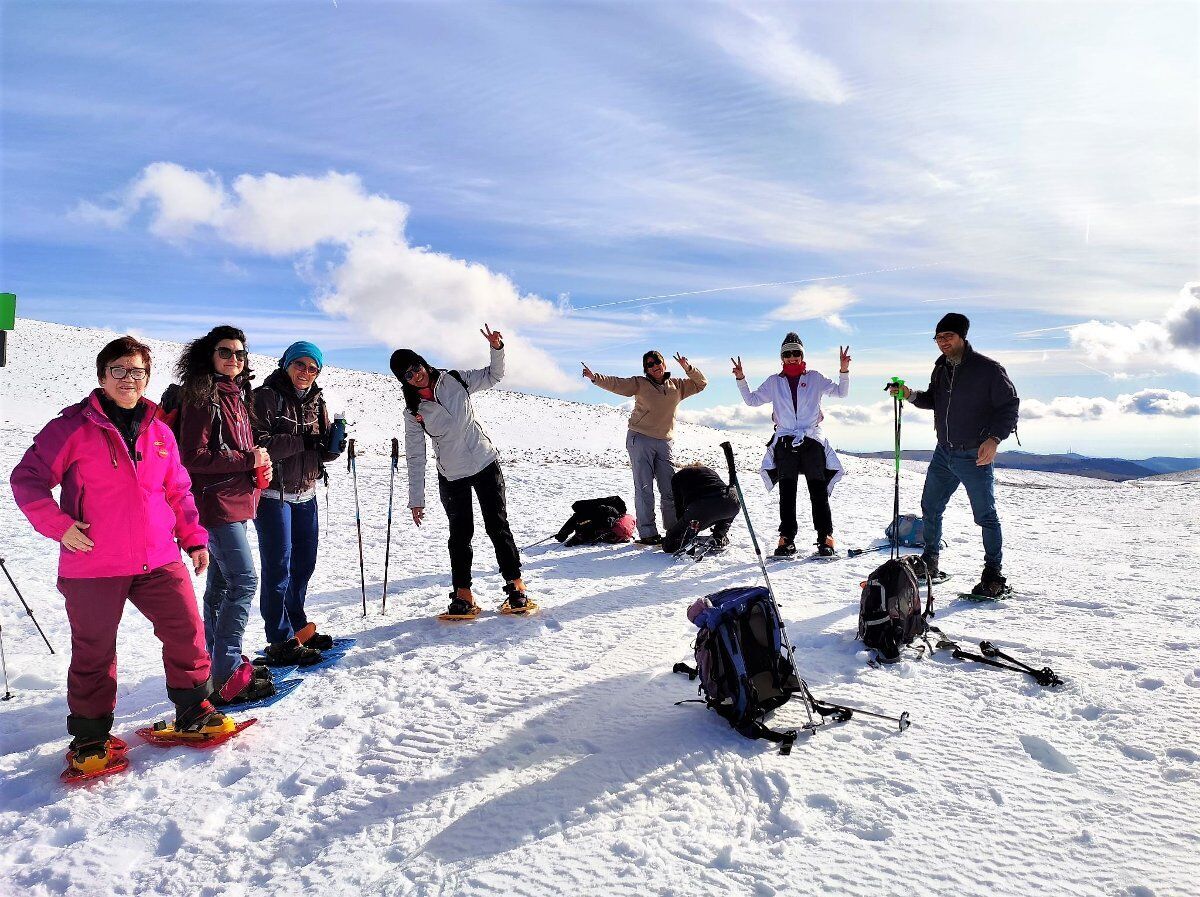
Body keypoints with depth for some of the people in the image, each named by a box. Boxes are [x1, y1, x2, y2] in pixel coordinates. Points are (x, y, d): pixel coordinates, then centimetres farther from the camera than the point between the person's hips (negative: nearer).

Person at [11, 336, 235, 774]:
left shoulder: (159, 431, 9)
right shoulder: (73, 426, -4)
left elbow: (178, 491, 15)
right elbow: (27, 478, -4)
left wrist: (194, 538, 12)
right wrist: (59, 524, -15)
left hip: (159, 559, 4)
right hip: (92, 564, -4)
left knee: (187, 632, 5)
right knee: (94, 653, 7)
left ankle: (194, 711, 24)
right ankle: (90, 736, 25)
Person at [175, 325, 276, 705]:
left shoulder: (237, 395, 15)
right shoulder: (200, 396, -11)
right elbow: (194, 456, -19)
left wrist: (260, 467, 3)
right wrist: (248, 459, -16)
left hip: (236, 501, 9)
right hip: (215, 502, -9)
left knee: (220, 585, 16)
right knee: (244, 582, -12)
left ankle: (216, 663, 27)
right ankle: (226, 677, -8)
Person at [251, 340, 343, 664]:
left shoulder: (316, 402, 11)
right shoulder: (265, 397, -9)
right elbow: (255, 444, -21)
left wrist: (333, 443, -8)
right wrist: (301, 442, -23)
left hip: (306, 494, 7)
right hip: (273, 494, -7)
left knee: (303, 565, 14)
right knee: (278, 567, -3)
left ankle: (297, 627, 29)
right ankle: (281, 642, 5)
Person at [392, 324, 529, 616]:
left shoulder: (455, 381, -3)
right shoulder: (414, 412, -4)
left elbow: (493, 376, 8)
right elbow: (416, 457, -2)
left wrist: (497, 348, -11)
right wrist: (416, 499, -3)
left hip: (485, 464, 0)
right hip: (451, 477, 0)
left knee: (498, 526, 0)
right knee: (460, 534, 4)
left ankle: (515, 586, 8)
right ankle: (463, 594, 14)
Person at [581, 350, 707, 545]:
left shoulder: (677, 386, 15)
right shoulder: (639, 384, 4)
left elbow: (701, 383, 20)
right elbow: (616, 384, -7)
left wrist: (687, 368, 3)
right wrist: (595, 378, -22)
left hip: (665, 443, 4)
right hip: (640, 440, -3)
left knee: (670, 490, 4)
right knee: (644, 489, -6)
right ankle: (647, 533, -5)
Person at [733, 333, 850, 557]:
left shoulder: (814, 378, 10)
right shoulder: (774, 381, 13)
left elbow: (841, 392, 7)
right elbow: (751, 400, 15)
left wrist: (844, 371, -9)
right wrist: (741, 379, 2)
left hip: (812, 441, -1)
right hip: (784, 443, 1)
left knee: (819, 492, -2)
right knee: (787, 493, 1)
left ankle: (825, 538, 2)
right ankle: (787, 540, 3)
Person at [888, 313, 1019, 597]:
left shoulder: (987, 368, -12)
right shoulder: (941, 368, 8)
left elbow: (1010, 405, -11)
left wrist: (994, 438, -22)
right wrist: (911, 395, 2)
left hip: (976, 456, -7)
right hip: (943, 453, 7)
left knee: (986, 516, 1)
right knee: (930, 508, 12)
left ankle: (993, 577, 11)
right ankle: (929, 564, 27)